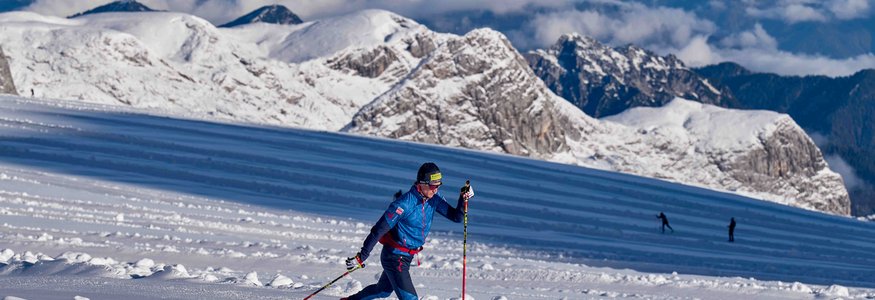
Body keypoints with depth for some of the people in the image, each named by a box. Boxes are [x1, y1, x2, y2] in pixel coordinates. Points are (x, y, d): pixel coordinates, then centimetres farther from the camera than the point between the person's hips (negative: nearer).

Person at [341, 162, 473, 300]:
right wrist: (361, 257, -23)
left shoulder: (434, 198, -6)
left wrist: (463, 200, -21)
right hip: (394, 256, -8)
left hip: (407, 256, 8)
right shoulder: (404, 203, -26)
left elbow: (456, 217, -2)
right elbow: (378, 230, -23)